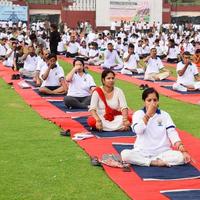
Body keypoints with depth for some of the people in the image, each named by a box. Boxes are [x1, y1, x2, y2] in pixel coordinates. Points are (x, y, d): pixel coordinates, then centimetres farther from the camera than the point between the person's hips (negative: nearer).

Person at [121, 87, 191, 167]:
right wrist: (148, 114, -18)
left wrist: (181, 148, -20)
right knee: (124, 154, -30)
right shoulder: (138, 114, 1)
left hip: (162, 152, 1)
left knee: (181, 157, -26)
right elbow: (138, 130, -17)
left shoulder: (164, 115, 5)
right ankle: (155, 162, -24)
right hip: (142, 152, -1)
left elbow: (172, 132, -5)